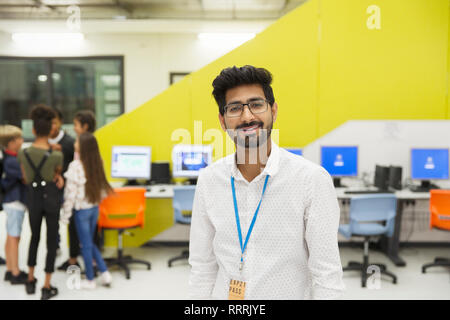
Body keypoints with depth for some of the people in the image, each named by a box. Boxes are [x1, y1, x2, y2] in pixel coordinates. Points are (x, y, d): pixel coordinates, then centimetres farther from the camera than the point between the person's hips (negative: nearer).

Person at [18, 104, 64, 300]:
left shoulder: (23, 154, -8)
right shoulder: (56, 155, -18)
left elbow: (26, 179, 4)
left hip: (33, 198, 3)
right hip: (52, 198, -3)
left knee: (34, 237, 24)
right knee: (51, 240, 8)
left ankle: (31, 280, 33)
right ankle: (47, 287, 12)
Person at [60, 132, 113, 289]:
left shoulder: (76, 166, -19)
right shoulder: (98, 163, -1)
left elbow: (71, 193, -16)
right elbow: (102, 187, 5)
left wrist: (65, 215, -8)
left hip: (81, 209, -6)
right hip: (95, 207, 6)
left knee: (86, 245, 7)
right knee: (90, 242, 21)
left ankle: (90, 280, 19)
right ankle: (104, 272, 17)